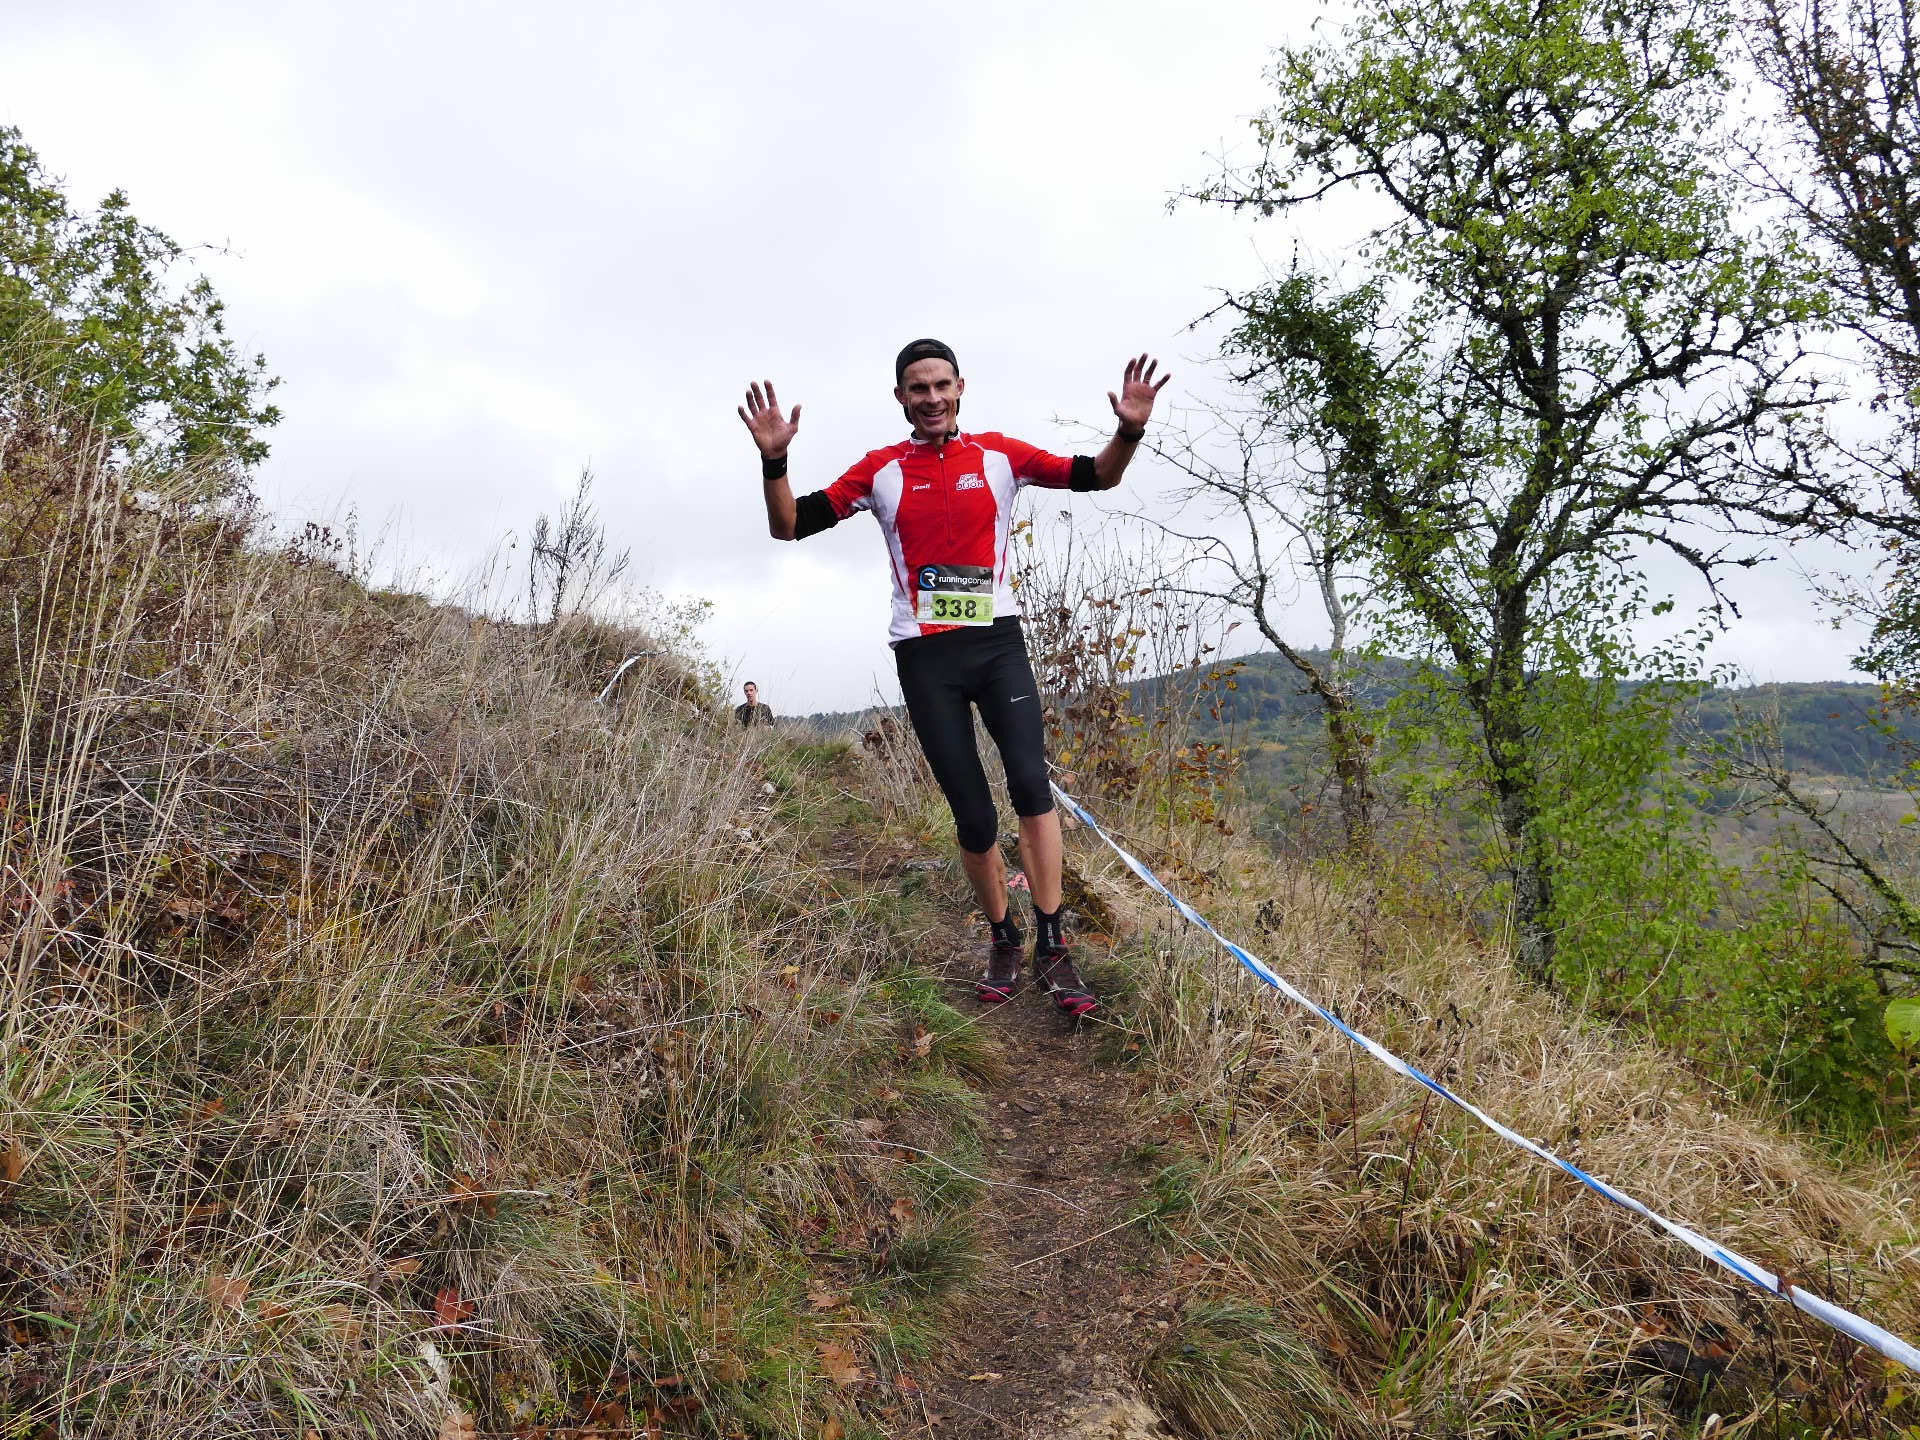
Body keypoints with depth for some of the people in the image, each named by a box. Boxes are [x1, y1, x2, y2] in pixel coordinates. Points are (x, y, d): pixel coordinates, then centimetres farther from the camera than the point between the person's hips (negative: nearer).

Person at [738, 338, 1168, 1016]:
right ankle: (1003, 940, 20)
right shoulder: (882, 469, 5)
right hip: (924, 655, 0)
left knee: (1030, 780, -19)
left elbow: (1098, 476, 6)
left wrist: (1129, 430, -14)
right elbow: (789, 525, 3)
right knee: (971, 813, 2)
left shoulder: (999, 453, 5)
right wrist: (773, 458, -14)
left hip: (997, 642, 0)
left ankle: (1051, 948, -13)